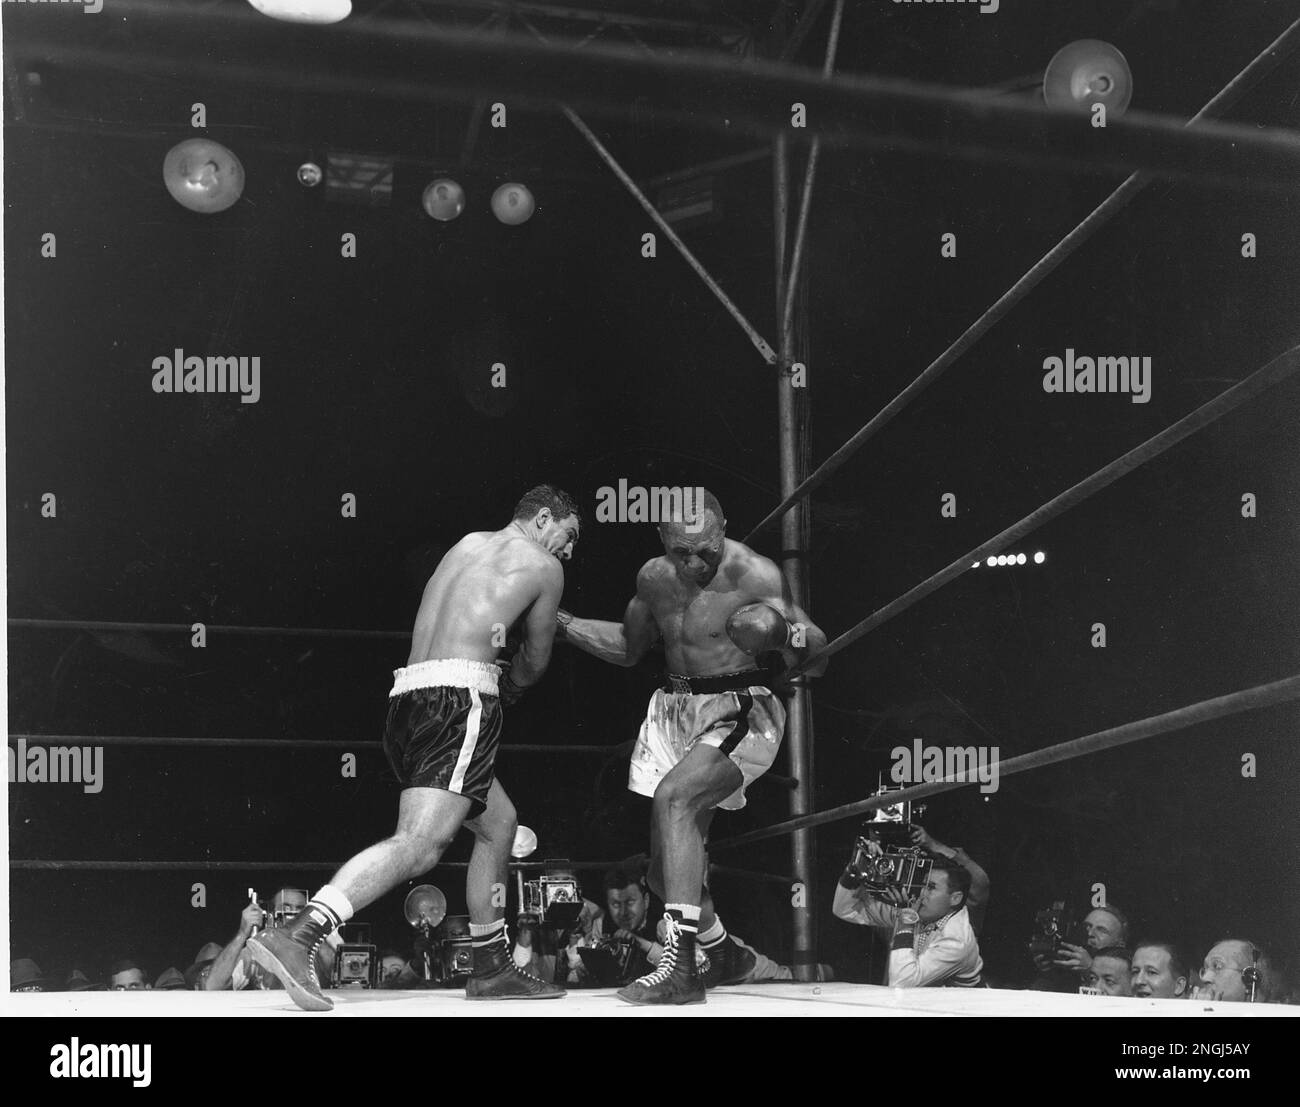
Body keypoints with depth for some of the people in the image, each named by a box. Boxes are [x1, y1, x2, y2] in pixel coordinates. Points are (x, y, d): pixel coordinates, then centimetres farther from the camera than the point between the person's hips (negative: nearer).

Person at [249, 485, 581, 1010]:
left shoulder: (467, 545, 29)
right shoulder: (542, 567, 10)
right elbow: (534, 663, 20)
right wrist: (507, 687, 38)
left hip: (408, 694, 9)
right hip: (460, 695, -9)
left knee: (499, 821, 22)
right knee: (419, 843, -20)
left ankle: (492, 968, 23)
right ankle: (297, 937, -36)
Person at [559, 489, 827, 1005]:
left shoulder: (753, 575, -16)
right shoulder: (654, 578, 3)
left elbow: (815, 660, -14)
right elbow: (629, 647, 21)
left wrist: (792, 636, -36)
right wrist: (561, 623, 10)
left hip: (739, 711, -7)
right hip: (676, 710, 7)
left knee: (674, 795, -33)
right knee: (665, 873, 10)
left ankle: (679, 965, -35)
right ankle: (725, 954, 39)